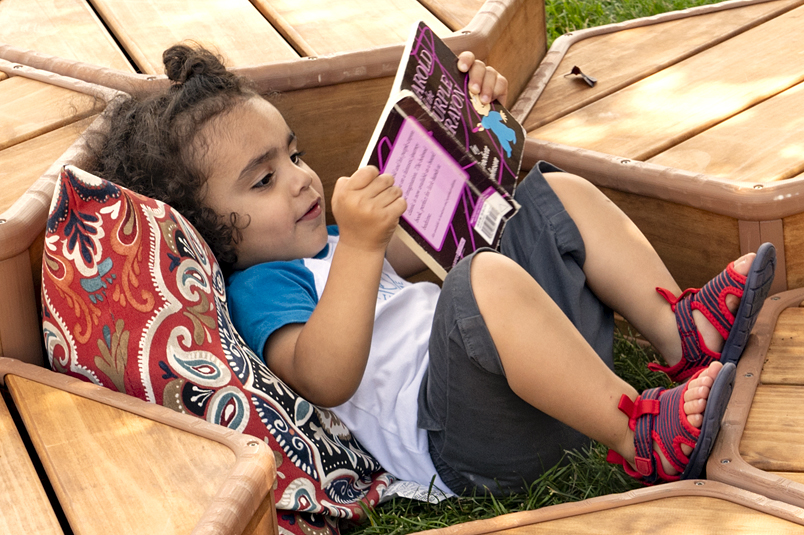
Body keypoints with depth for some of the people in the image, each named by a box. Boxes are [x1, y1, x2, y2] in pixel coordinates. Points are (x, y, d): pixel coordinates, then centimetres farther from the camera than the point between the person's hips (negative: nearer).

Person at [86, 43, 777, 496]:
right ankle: (640, 433, -29)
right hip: (459, 436, -10)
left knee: (559, 193, 13)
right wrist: (357, 243, -34)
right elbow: (324, 379, -26)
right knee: (488, 278, -39)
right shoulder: (259, 289, -7)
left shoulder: (319, 242, 23)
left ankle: (679, 328, -1)